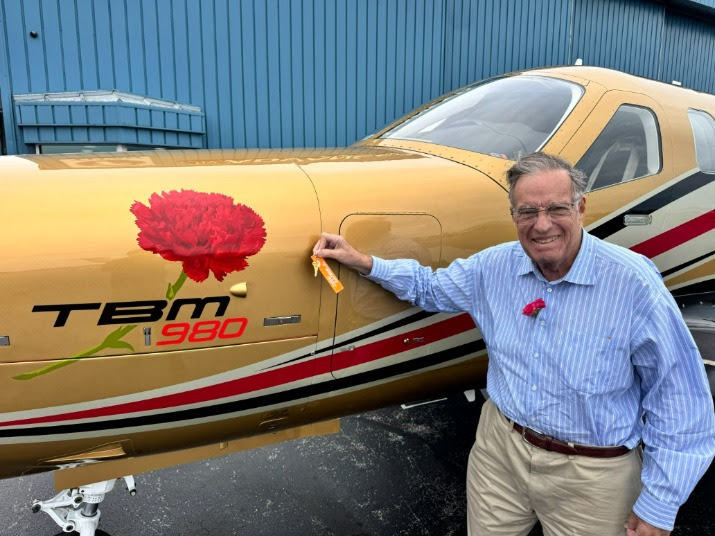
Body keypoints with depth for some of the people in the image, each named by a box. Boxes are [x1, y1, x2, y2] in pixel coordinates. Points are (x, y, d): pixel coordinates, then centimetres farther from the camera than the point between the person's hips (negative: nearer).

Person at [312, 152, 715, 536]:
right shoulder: (494, 266, -6)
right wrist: (364, 262, -2)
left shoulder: (635, 284, -21)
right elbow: (429, 287, 11)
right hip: (499, 449, 4)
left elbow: (681, 402, -14)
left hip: (591, 476, -3)